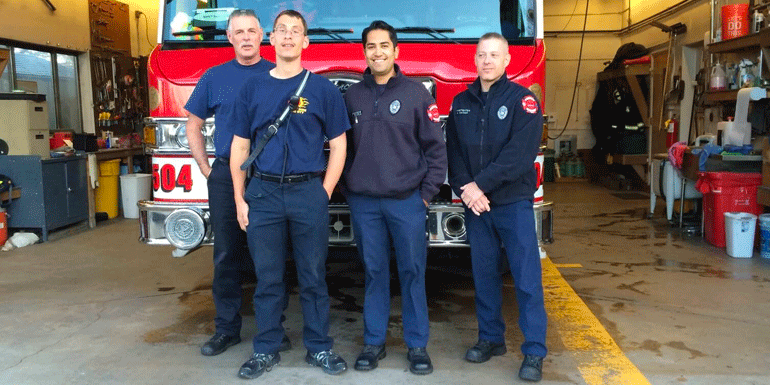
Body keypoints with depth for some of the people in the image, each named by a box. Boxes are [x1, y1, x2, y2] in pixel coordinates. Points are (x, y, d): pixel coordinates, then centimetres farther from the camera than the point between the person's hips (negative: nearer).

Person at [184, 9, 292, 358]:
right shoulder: (214, 77, 10)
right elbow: (193, 125, 16)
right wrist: (205, 168, 7)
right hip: (225, 177, 2)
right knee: (226, 255, 6)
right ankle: (227, 327, 19)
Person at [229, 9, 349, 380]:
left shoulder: (323, 88, 3)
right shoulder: (252, 88, 8)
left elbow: (338, 145, 4)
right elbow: (240, 146, 9)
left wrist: (324, 193, -3)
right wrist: (240, 200, 4)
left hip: (309, 192, -1)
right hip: (263, 192, 2)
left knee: (313, 275, 6)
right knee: (267, 277, 8)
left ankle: (319, 347, 20)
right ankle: (266, 349, 22)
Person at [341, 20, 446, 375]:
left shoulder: (416, 93, 1)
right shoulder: (352, 96, 8)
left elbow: (436, 147, 0)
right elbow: (341, 147, 12)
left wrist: (428, 192, -3)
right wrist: (347, 190, 7)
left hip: (407, 200, -2)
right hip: (363, 202, 2)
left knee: (412, 272, 4)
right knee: (374, 273, 9)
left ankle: (417, 345, 16)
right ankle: (374, 342, 21)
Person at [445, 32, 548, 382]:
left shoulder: (522, 99, -2)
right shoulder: (461, 102, 12)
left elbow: (520, 153, -14)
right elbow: (453, 151, 6)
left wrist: (481, 185, -18)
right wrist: (465, 189, -10)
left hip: (514, 203, -4)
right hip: (475, 205, 4)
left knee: (527, 279, -3)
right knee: (484, 275, 11)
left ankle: (534, 352, 5)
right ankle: (491, 338, 24)